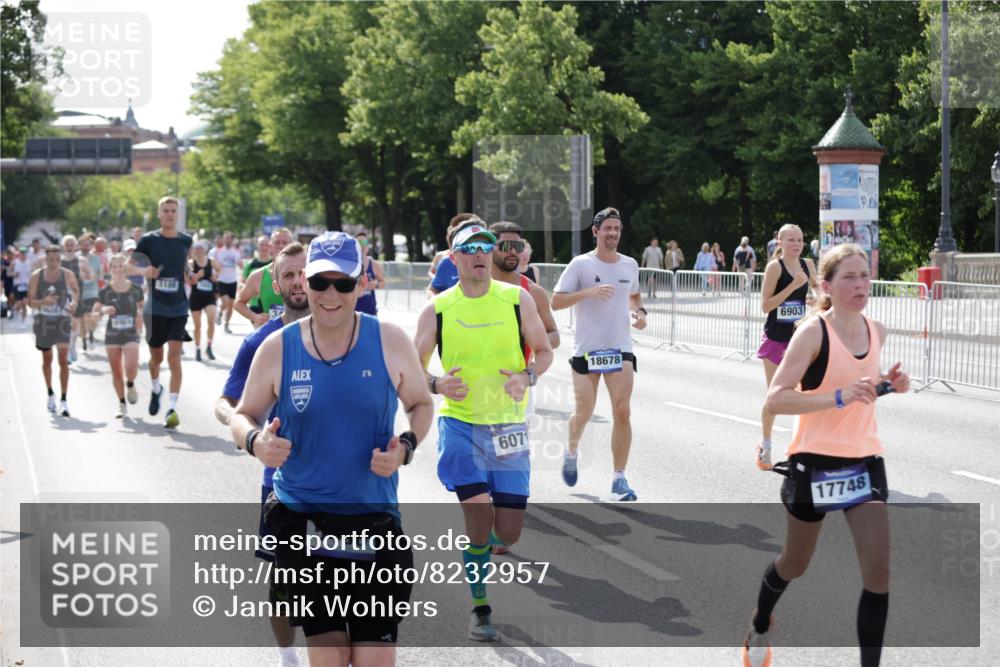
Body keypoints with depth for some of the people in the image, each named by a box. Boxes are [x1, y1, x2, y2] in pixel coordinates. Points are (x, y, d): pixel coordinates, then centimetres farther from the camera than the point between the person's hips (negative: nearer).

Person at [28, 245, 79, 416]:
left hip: (62, 321, -1)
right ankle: (50, 394, 35)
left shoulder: (67, 275, -7)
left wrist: (74, 302, -8)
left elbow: (76, 290, 12)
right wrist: (43, 302, -26)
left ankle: (63, 400, -9)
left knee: (63, 360, -10)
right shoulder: (36, 276, -8)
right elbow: (30, 301, -6)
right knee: (47, 360, 14)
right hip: (43, 322, 1)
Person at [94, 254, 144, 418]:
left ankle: (130, 385, 16)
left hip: (131, 334, -1)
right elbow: (95, 310, 4)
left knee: (131, 368, -19)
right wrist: (104, 310, -15)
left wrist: (140, 314, -4)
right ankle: (122, 405, 19)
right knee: (116, 372, 6)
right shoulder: (105, 291, -2)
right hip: (112, 335, 1)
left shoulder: (136, 289, -2)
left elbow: (141, 306, 14)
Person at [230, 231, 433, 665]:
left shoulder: (390, 342, -3)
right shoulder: (277, 348, -2)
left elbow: (421, 404, 10)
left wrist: (405, 447, -11)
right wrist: (255, 441, -16)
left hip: (374, 520, 0)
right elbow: (243, 415, 8)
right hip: (301, 519, 0)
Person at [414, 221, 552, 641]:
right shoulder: (437, 310, -2)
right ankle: (479, 609, 2)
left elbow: (544, 351, 8)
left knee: (508, 534, -1)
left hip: (508, 426, 2)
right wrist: (436, 384, -18)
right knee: (479, 512, -17)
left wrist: (527, 377, -12)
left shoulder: (517, 299, 0)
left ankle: (476, 551, 36)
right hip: (460, 422, -2)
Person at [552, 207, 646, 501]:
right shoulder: (581, 264, -6)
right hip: (586, 349, -3)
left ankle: (619, 480, -3)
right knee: (584, 412, 4)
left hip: (620, 349, 3)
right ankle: (571, 452, 38)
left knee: (622, 412, -8)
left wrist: (639, 311, 6)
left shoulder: (630, 265, 8)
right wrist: (588, 292, -22)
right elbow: (555, 301, -9)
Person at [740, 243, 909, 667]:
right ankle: (759, 628, 46)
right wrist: (840, 398, -32)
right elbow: (776, 400, -23)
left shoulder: (876, 331, 3)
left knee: (878, 572, -9)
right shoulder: (813, 332, -16)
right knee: (795, 564, 16)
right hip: (815, 465, -4)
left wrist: (888, 384, 1)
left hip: (865, 462, 4)